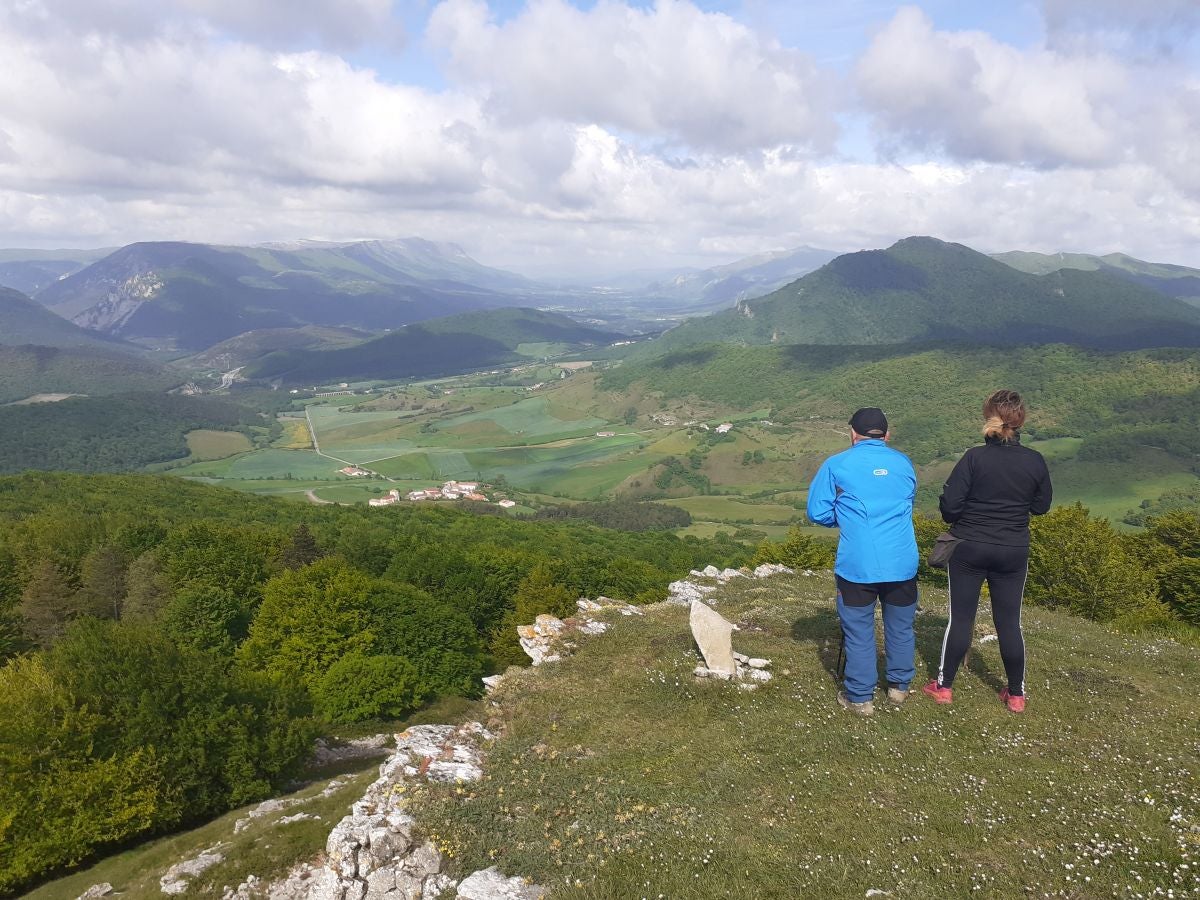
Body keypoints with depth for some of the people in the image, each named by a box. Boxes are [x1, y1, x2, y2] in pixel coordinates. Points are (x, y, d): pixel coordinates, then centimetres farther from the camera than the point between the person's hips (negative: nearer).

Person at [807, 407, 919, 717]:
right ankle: (899, 686, 34)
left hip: (856, 566, -3)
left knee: (858, 632, 7)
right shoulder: (904, 464, 10)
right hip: (903, 564, 3)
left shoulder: (836, 464, -1)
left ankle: (860, 697, 15)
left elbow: (817, 513, -2)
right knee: (900, 627, 19)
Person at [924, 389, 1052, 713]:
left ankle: (944, 686, 19)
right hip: (1014, 552, 2)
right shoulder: (1035, 461, -7)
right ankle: (1016, 694, 23)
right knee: (1009, 621, 13)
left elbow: (949, 505, -15)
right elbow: (1041, 506, 5)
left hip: (969, 548, -2)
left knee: (961, 617, 9)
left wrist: (959, 521, 6)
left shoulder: (974, 458, -17)